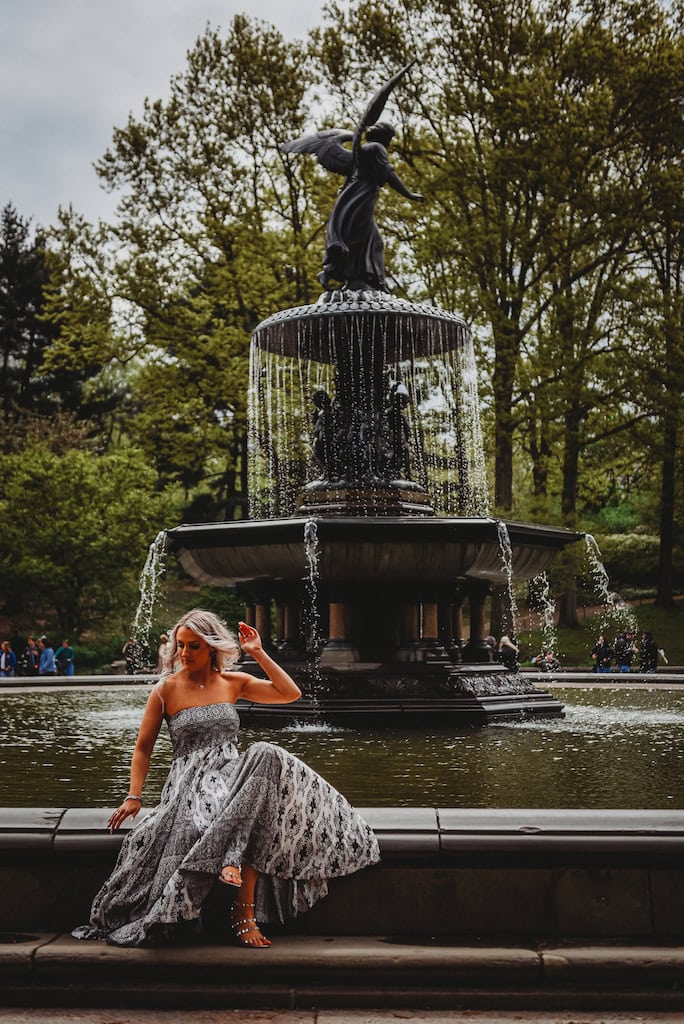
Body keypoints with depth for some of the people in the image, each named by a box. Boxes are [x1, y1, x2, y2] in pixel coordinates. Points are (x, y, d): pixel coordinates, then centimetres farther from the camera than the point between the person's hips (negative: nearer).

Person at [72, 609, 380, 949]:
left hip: (231, 773, 3)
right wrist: (134, 797, -4)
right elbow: (143, 748, 8)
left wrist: (258, 653, 4)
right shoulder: (165, 690, 5)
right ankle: (244, 912, -29)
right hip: (191, 780, -3)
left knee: (266, 757, -35)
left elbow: (291, 693, 7)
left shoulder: (234, 682, 13)